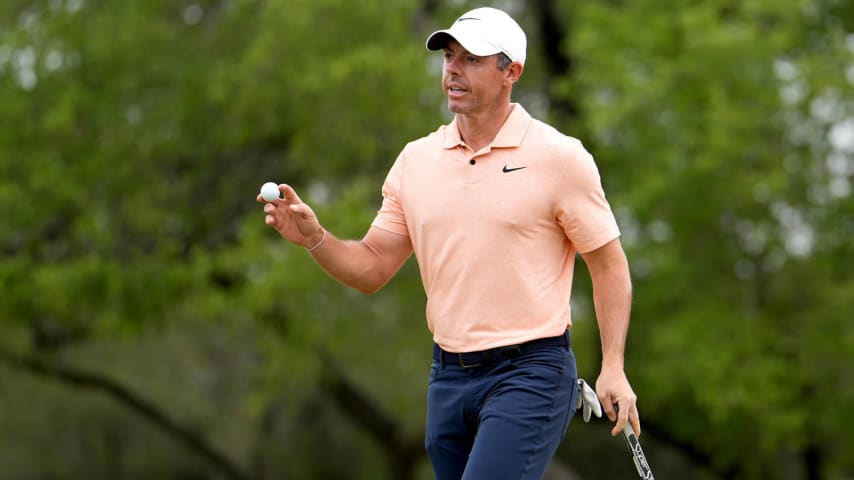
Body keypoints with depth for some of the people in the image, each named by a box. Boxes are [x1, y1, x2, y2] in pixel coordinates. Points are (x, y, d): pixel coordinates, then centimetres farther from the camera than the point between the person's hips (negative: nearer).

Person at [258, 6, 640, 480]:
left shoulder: (559, 157, -5)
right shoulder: (416, 160, 9)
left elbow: (608, 265, -2)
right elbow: (372, 268, 10)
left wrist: (612, 367, -11)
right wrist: (314, 238, -9)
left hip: (530, 373, -6)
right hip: (448, 376, 6)